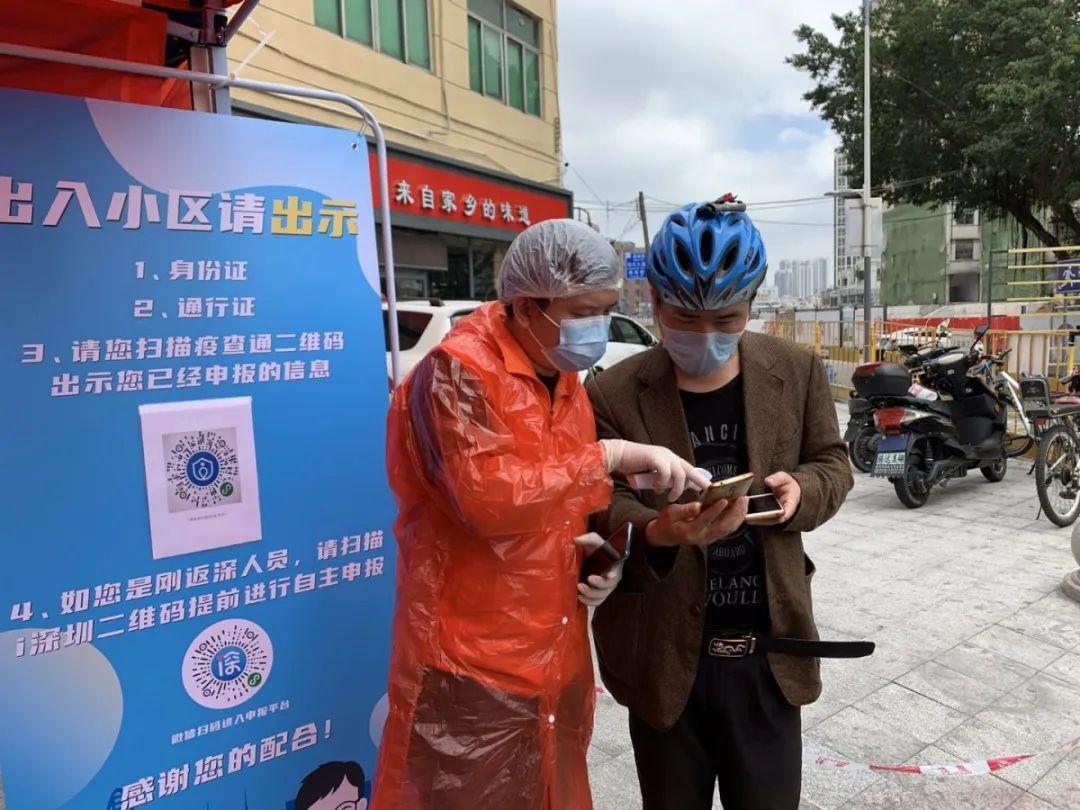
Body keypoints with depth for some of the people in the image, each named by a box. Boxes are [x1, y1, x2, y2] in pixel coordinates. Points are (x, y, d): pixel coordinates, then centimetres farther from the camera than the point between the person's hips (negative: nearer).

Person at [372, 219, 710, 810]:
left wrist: (594, 549, -1)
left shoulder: (566, 383, 8)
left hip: (556, 656, 8)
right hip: (473, 665, -7)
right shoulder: (456, 372, -18)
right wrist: (612, 456, -26)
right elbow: (488, 496, -31)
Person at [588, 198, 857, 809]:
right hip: (663, 652, -1)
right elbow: (603, 509, -11)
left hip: (768, 648, 2)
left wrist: (800, 490, -16)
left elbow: (832, 462, 7)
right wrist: (659, 531, -33)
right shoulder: (613, 395, -12)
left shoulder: (798, 372, -4)